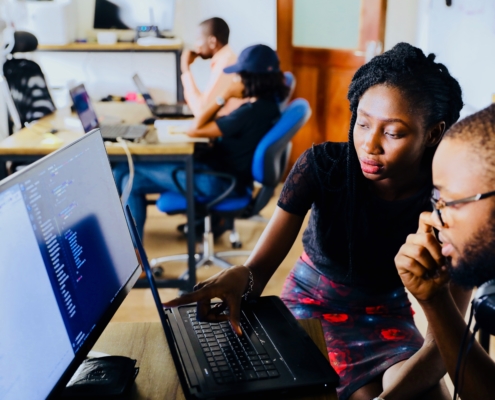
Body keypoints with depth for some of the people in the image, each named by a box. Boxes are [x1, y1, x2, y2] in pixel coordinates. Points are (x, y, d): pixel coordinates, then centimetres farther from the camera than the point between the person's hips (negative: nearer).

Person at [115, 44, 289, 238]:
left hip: (218, 180, -10)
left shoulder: (252, 111, -26)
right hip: (223, 170, 10)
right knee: (133, 181, 9)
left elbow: (194, 130, -20)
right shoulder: (266, 103, 3)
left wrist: (223, 97, -13)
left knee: (125, 170, -2)